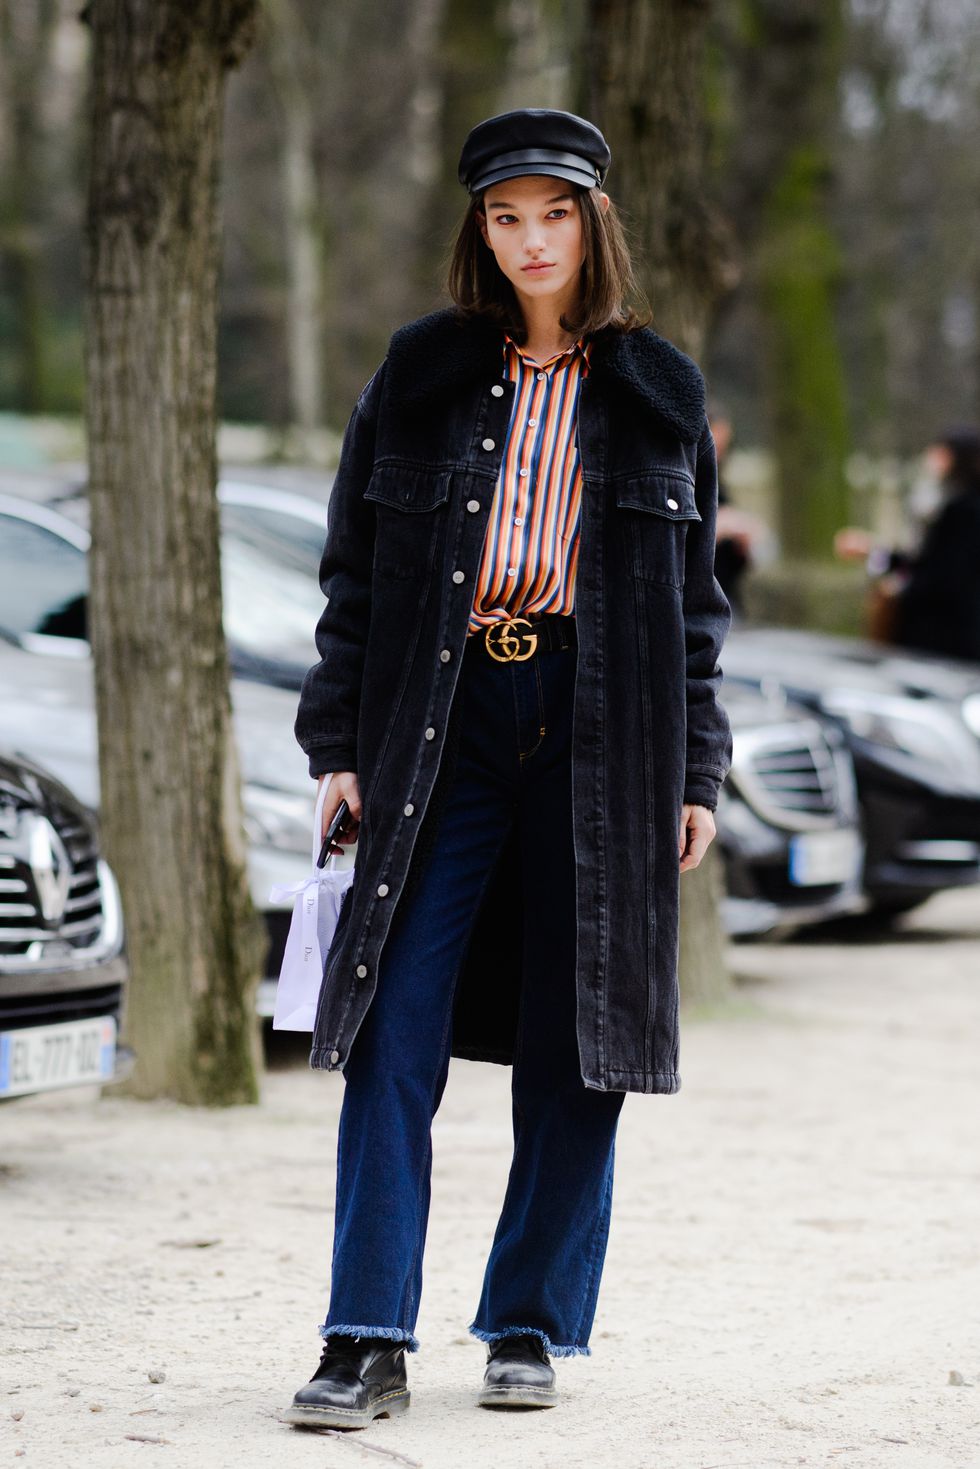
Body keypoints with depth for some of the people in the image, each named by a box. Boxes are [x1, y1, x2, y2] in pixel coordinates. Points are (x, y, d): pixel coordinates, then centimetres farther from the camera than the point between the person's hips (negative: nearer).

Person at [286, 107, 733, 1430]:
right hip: (442, 724, 0)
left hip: (601, 736, 1)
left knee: (574, 1043, 4)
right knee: (395, 1032, -8)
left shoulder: (658, 393, 9)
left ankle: (532, 1330, 16)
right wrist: (339, 742, 1)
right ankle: (368, 1344, -6)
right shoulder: (421, 375, 7)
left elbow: (695, 596, 12)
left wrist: (696, 771, 6)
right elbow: (356, 570, 8)